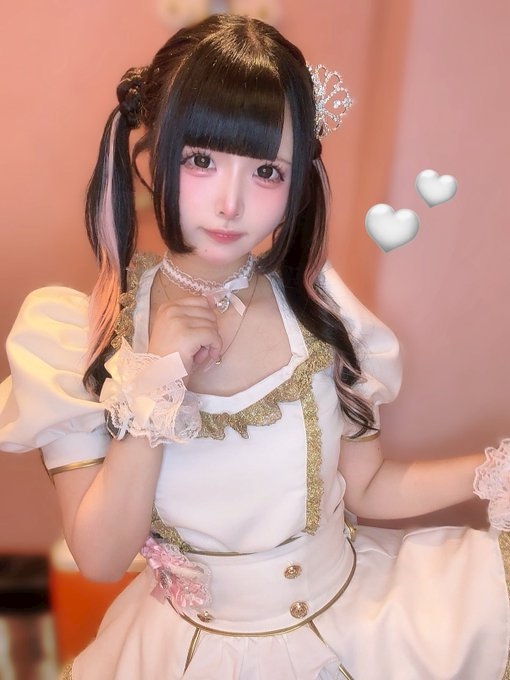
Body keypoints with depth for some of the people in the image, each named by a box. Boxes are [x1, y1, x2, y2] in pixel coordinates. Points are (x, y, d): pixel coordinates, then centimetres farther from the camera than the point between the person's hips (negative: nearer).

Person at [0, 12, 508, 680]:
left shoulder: (314, 307, -10)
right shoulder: (79, 336, -13)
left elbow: (368, 486, -2)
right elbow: (101, 557, -15)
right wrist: (151, 386, -24)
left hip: (353, 614, 0)